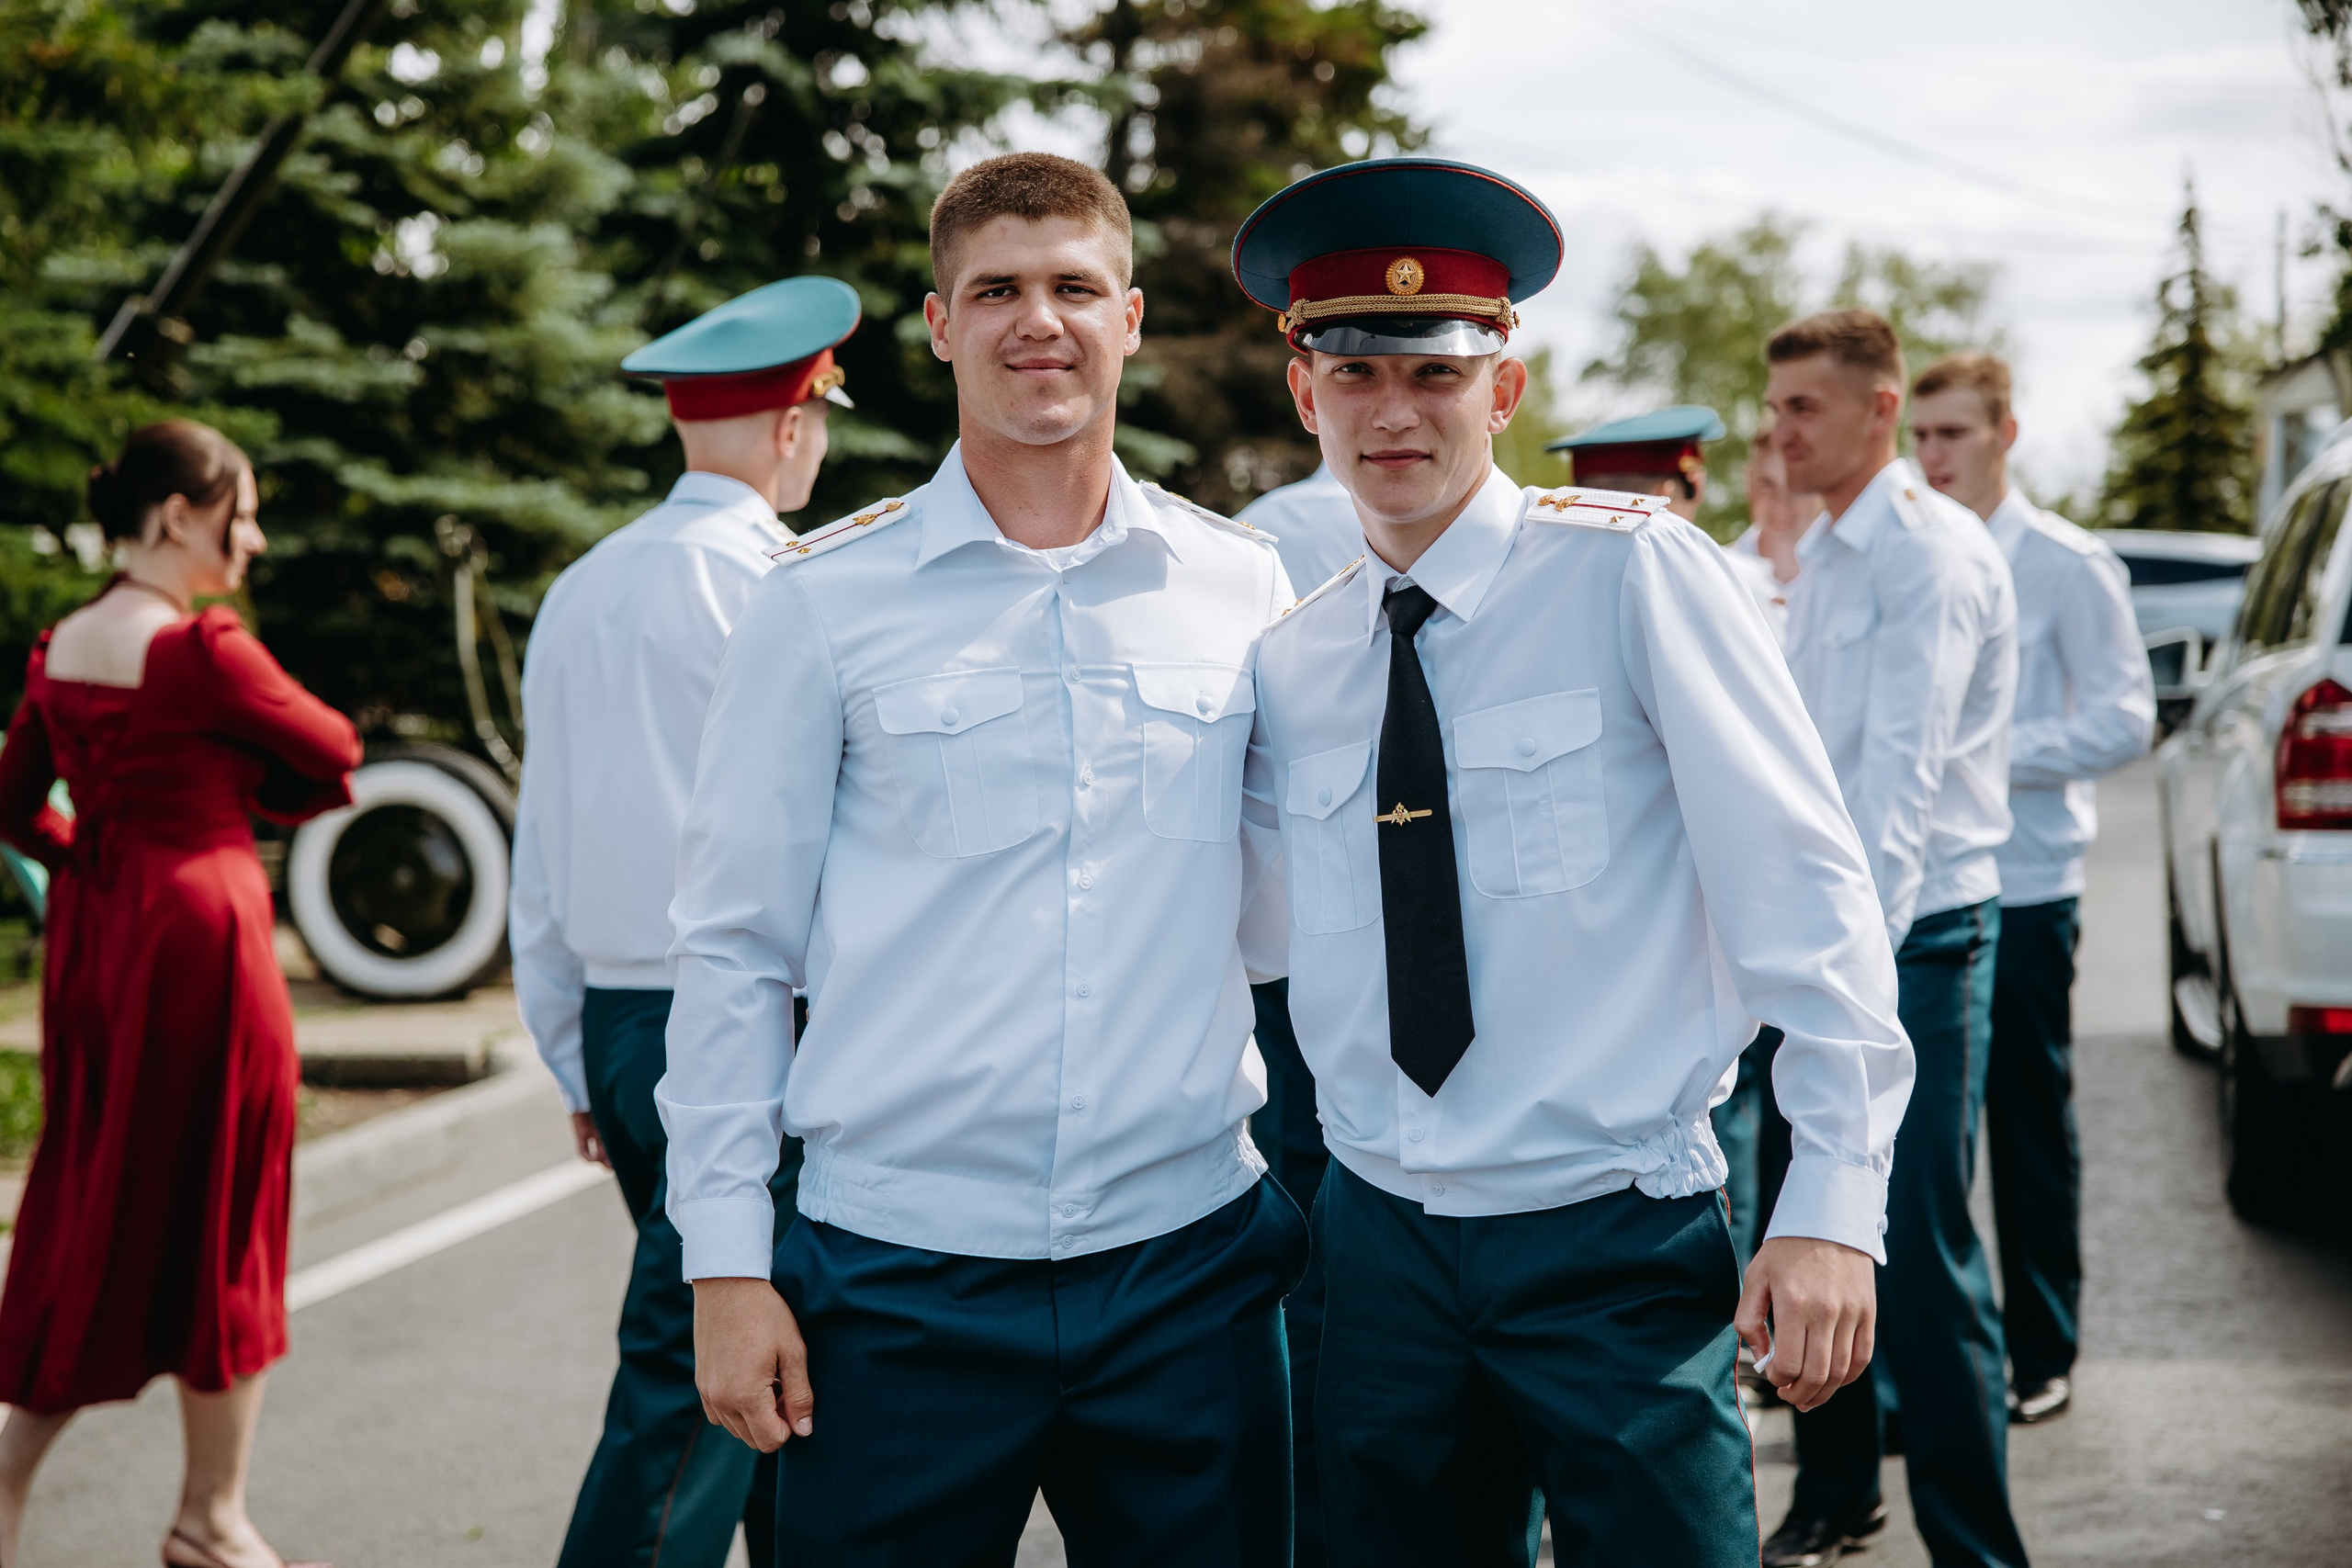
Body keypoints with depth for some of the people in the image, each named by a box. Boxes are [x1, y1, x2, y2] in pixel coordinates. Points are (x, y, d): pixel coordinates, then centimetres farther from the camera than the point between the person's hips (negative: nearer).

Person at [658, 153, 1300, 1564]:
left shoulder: (1240, 587, 5)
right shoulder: (826, 601, 0)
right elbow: (733, 949, 1)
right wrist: (728, 1262, -3)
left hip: (1188, 1257, 2)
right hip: (900, 1281, -2)